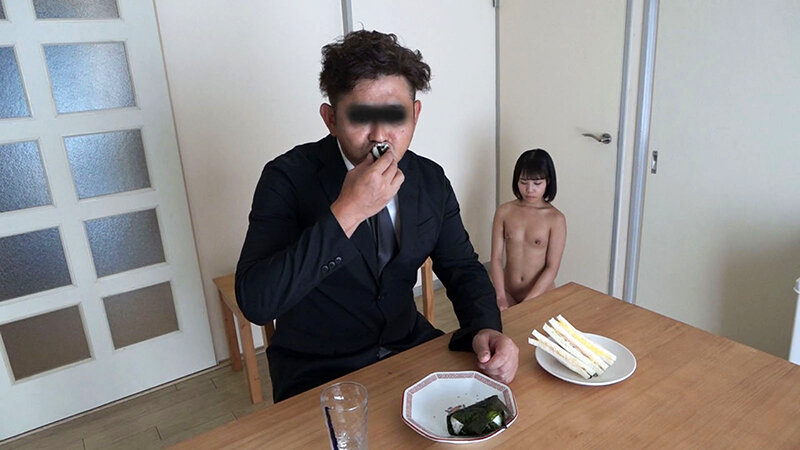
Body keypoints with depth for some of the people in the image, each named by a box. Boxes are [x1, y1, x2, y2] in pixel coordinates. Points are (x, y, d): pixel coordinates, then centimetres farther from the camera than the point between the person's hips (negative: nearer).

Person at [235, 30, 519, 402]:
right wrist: (345, 213, -32)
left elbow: (461, 267, 6)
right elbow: (255, 302, -24)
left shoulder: (431, 180, -2)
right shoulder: (289, 177, -16)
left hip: (411, 347, 5)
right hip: (318, 374, -4)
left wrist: (486, 329, -15)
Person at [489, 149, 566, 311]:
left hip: (541, 295, -2)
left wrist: (527, 302, -20)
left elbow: (552, 268, -11)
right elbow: (496, 258, -4)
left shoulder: (556, 219, -8)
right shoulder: (504, 212, -1)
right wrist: (500, 297, -17)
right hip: (508, 292, 2)